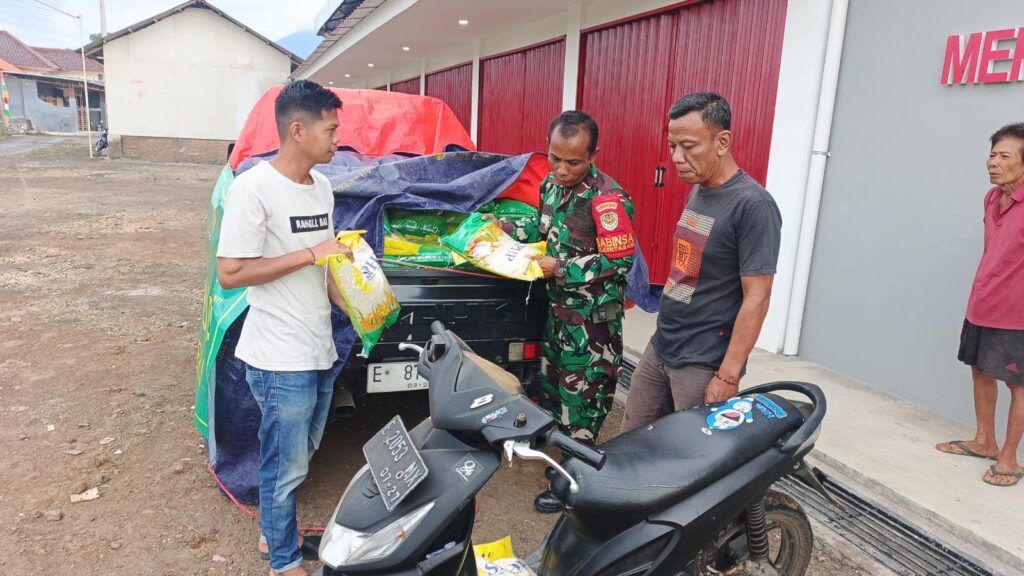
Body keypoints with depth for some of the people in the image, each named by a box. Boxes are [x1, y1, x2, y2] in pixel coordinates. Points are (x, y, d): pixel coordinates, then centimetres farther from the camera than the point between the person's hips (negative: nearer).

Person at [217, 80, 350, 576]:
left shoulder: (321, 186, 8)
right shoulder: (254, 188, -17)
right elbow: (230, 273, -19)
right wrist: (311, 254, -21)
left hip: (320, 350, 8)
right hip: (281, 360, -8)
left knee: (298, 455, 23)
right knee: (286, 468, 7)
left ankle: (273, 533, 44)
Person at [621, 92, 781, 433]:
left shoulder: (753, 205, -17)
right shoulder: (697, 190, 9)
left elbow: (756, 299, -19)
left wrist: (728, 376, -19)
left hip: (703, 365, -8)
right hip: (659, 349, 8)